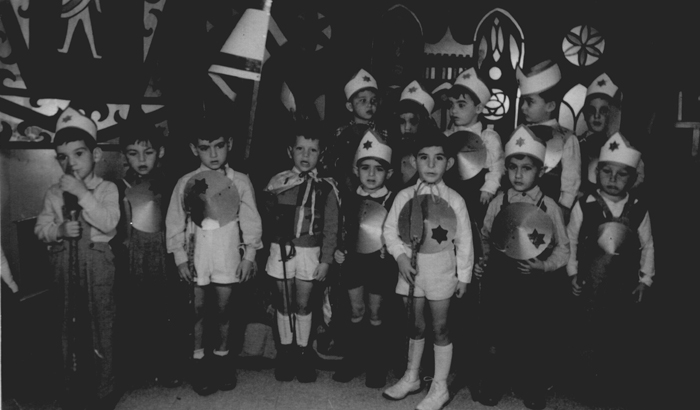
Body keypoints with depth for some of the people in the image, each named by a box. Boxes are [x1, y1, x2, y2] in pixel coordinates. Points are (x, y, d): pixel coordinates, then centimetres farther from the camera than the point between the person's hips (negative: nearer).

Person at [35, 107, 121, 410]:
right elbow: (40, 228, 6)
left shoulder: (107, 189, -5)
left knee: (102, 324, 6)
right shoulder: (54, 193, 5)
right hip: (65, 265, 3)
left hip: (97, 264, -3)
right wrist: (59, 229, -15)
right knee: (70, 326, 13)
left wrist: (82, 194, -23)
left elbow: (109, 223, -19)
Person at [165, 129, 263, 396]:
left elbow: (250, 221, 1)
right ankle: (199, 360, 24)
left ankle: (222, 357, 27)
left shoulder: (240, 181, -1)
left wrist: (249, 255, -3)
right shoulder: (185, 183, 0)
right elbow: (175, 224, 2)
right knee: (198, 309, 7)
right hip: (196, 257, 0)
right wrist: (180, 259, -2)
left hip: (228, 257, 0)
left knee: (225, 309, 8)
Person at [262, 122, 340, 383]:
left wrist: (326, 260, -5)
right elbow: (267, 219, 3)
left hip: (310, 252, -1)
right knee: (284, 303, 11)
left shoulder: (326, 187, -3)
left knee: (304, 304, 8)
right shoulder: (277, 183, 0)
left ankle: (303, 352, 24)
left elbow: (331, 227, -3)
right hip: (281, 251, 1)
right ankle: (285, 351, 26)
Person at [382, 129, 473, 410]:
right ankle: (411, 378, 34)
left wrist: (463, 276, -2)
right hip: (411, 269, 3)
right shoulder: (404, 197, -3)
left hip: (441, 271, -2)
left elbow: (464, 241, -4)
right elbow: (390, 230, 3)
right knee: (416, 326, 17)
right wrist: (400, 256, -11)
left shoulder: (454, 200, -8)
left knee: (440, 329, 8)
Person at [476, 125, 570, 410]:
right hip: (499, 282, 1)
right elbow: (485, 239, 11)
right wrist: (482, 261, -5)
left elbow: (562, 249, 0)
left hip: (534, 284, -1)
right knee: (496, 334, 13)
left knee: (534, 338, 10)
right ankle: (491, 385, 33)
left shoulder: (549, 207, -4)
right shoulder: (497, 203, 1)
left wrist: (544, 265, -16)